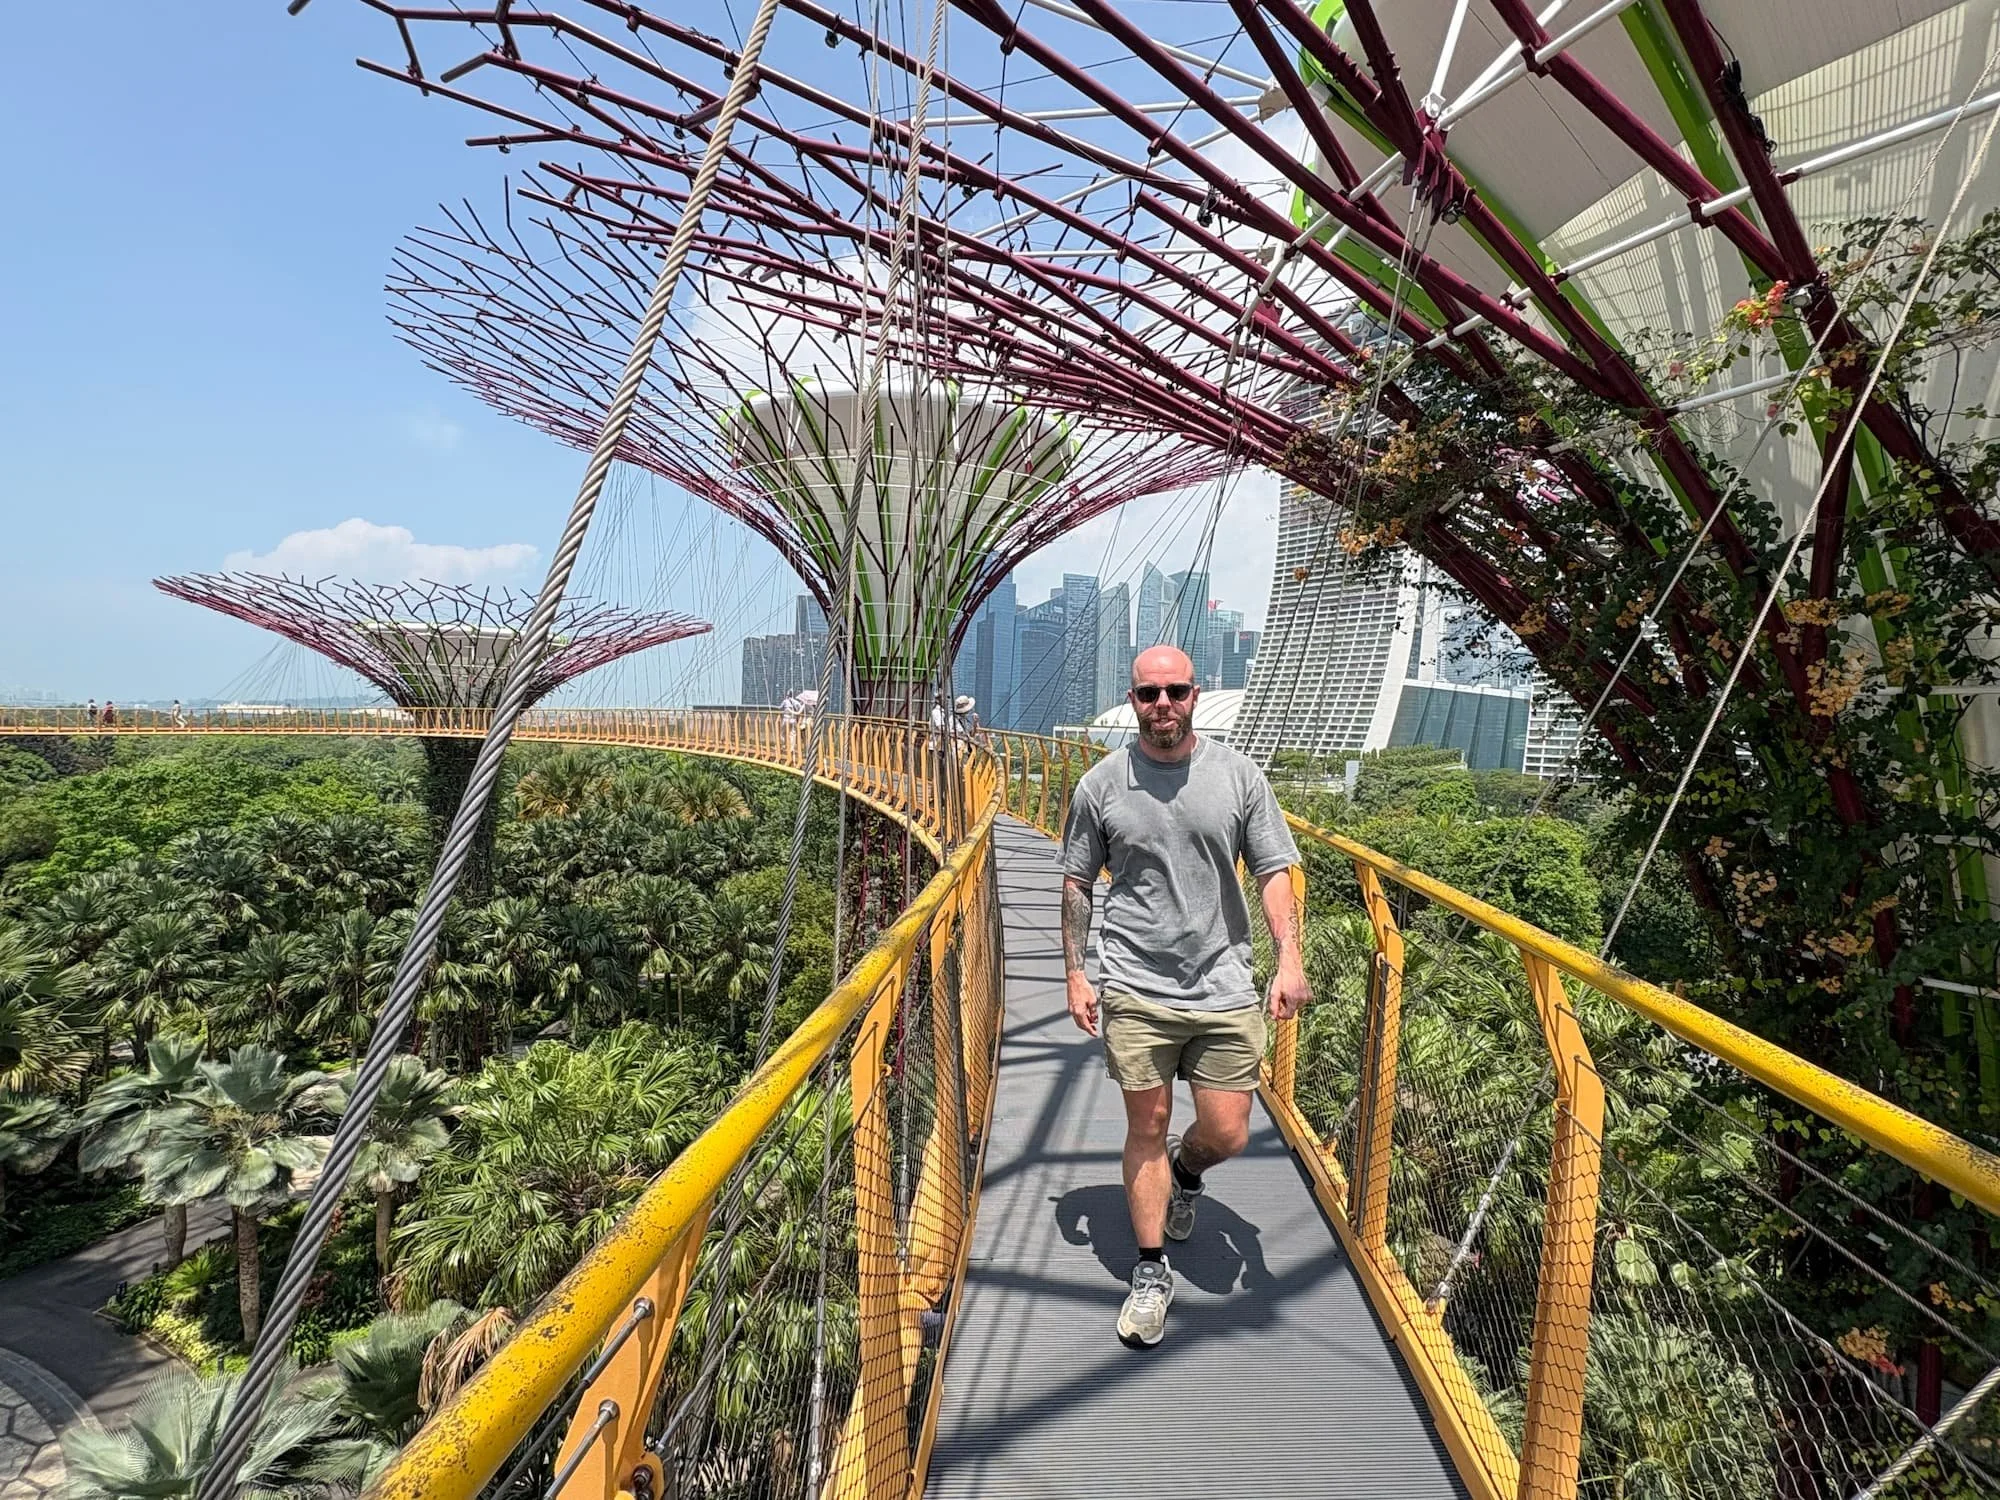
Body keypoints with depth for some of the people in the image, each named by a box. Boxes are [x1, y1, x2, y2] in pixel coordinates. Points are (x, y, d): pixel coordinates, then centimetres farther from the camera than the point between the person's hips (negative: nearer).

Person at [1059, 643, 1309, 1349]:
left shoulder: (1239, 776, 1)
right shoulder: (1101, 784, -1)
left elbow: (1273, 873, 3)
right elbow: (1076, 886, 6)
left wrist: (1290, 958, -8)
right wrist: (1075, 976, 4)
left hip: (1223, 989, 1)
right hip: (1135, 991, -1)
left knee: (1226, 1136, 6)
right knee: (1147, 1126, 6)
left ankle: (1185, 1170, 43)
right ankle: (1151, 1271, 26)